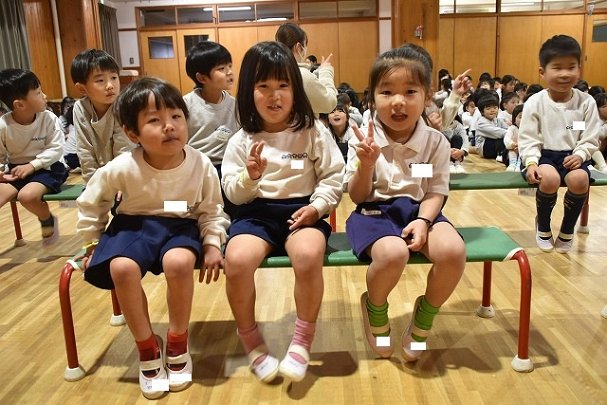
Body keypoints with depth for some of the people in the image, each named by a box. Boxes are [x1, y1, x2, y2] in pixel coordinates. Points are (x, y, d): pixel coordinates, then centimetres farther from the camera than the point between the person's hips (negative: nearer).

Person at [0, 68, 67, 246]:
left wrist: (32, 165, -20)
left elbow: (56, 149, -12)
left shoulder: (49, 118, -11)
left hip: (47, 168, -2)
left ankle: (48, 220, 2)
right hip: (16, 170, 2)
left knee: (27, 195, -30)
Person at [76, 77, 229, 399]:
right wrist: (92, 243, 6)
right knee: (121, 267, -31)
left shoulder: (201, 164, -15)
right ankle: (148, 348, -6)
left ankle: (177, 343, -7)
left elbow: (211, 211, 0)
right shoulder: (122, 168, -16)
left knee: (179, 262, -34)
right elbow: (90, 203, 2)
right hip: (135, 225, 1)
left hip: (181, 226, 0)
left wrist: (212, 244, -13)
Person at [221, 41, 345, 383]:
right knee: (237, 260, -29)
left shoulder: (314, 132, 4)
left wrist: (318, 205, -14)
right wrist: (250, 177, -15)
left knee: (309, 255, -35)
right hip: (257, 212, 2)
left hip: (301, 211, -1)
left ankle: (303, 341, -9)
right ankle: (252, 341, -3)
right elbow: (233, 193, 6)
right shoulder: (242, 139, 7)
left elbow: (333, 178, 4)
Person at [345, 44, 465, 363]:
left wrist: (423, 221, -18)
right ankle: (375, 310, 2)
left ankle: (424, 316, 4)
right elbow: (358, 197, -3)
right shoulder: (363, 141, -4)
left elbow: (435, 193, 2)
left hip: (419, 210, 3)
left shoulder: (436, 142, 1)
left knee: (453, 251, -28)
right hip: (374, 211, -2)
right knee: (393, 253, -36)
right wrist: (366, 163, -22)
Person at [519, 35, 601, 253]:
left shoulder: (586, 102, 0)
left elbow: (590, 139, 2)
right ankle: (543, 225, 0)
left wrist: (580, 155, -17)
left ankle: (567, 229, -2)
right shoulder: (535, 102, -5)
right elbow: (528, 138, -6)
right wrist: (531, 163, -21)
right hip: (544, 155, -2)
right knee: (550, 179, -33)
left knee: (579, 179, -30)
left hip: (573, 156, 2)